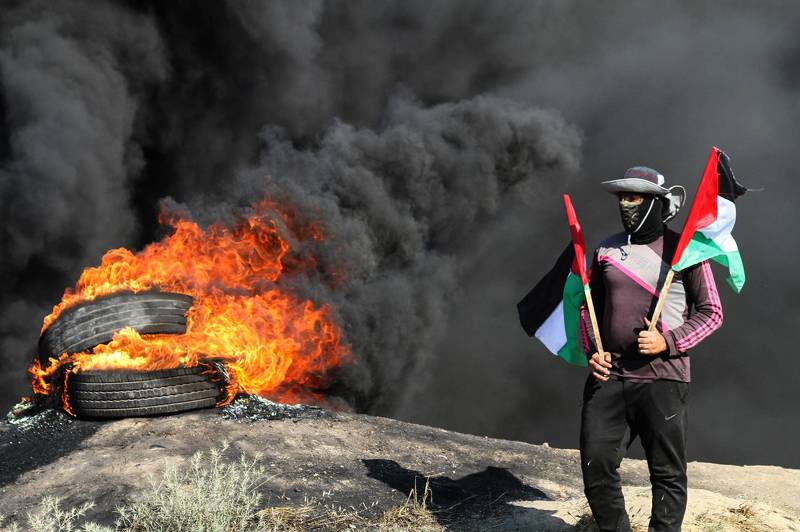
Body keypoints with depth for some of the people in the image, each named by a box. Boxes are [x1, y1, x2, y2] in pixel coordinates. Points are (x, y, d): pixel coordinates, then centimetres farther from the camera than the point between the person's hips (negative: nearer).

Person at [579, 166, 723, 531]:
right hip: (608, 376, 4)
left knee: (667, 473, 0)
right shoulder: (607, 249, 11)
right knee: (596, 465, 3)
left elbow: (711, 312, 1)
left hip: (663, 378, -4)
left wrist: (669, 342, -13)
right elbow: (589, 308, 20)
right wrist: (592, 351, 3)